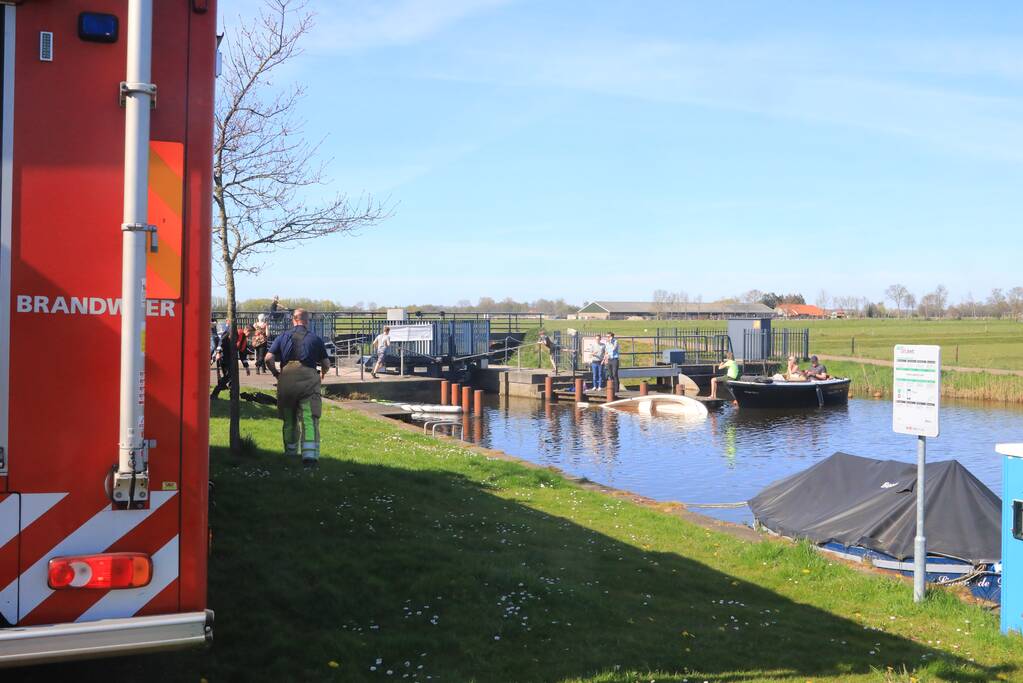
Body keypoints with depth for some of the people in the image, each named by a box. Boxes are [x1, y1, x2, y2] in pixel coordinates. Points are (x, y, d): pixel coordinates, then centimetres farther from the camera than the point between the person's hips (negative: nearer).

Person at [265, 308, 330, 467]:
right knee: (309, 419, -7)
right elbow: (326, 364, 11)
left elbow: (269, 359, 0)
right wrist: (322, 373, 32)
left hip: (286, 379, 2)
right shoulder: (315, 338, 10)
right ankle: (310, 455, -21)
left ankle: (290, 452, 32)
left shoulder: (282, 337, 11)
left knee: (289, 419, 17)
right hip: (309, 378, -2)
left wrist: (275, 373, 16)